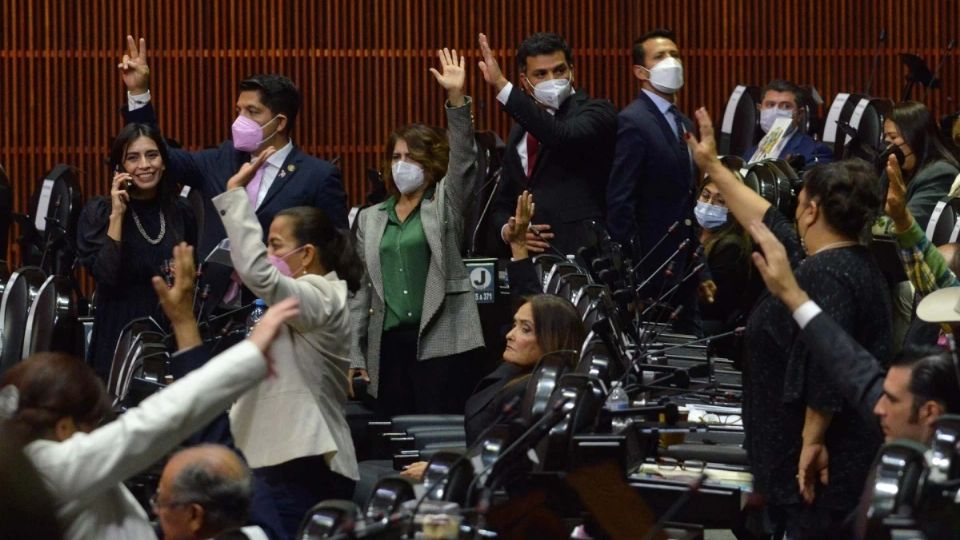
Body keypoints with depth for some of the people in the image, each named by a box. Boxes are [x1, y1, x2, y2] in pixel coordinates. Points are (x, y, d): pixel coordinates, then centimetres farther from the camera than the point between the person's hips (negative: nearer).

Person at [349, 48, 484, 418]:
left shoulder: (445, 204, 8)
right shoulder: (371, 219, 17)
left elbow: (462, 159, -9)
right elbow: (362, 289, 15)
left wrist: (457, 98, -22)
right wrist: (353, 355, 8)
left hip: (440, 342, -4)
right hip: (388, 345, 4)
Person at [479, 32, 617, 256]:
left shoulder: (596, 112, -1)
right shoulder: (519, 133, 21)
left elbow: (564, 137, -23)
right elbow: (504, 202, 26)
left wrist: (502, 86, -26)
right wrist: (507, 230, 1)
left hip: (582, 253, -6)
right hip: (528, 258, 6)